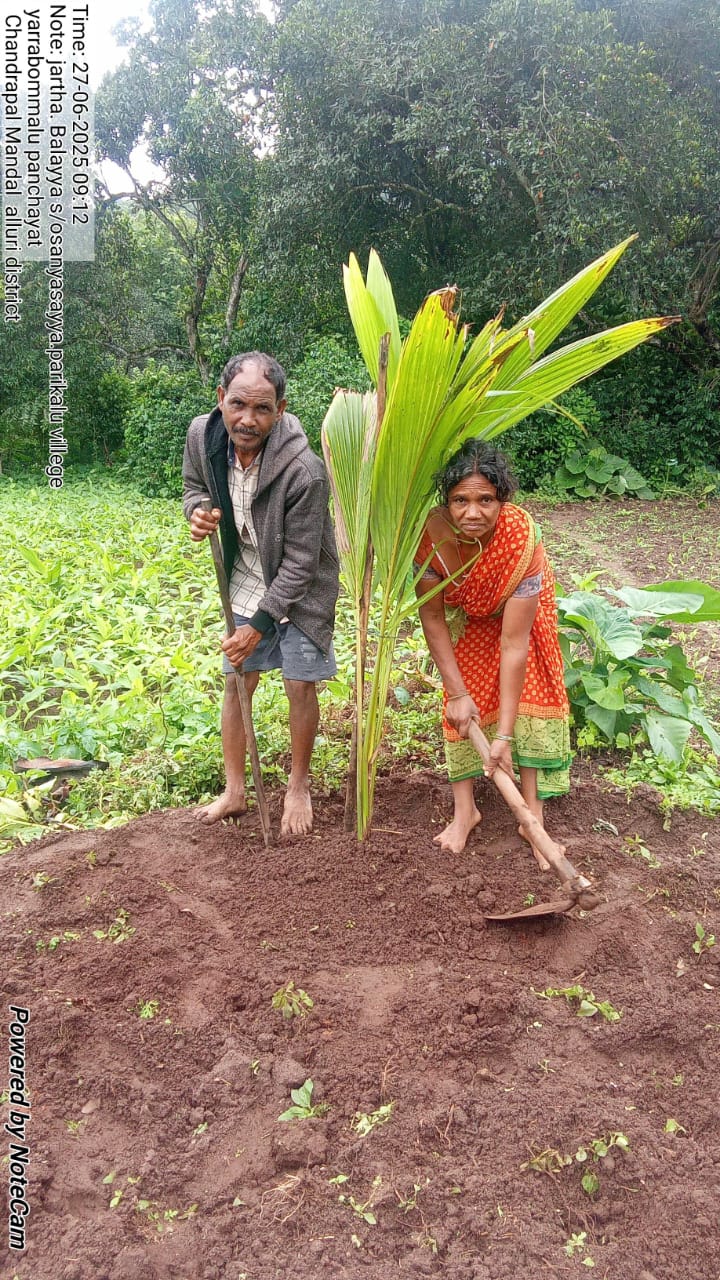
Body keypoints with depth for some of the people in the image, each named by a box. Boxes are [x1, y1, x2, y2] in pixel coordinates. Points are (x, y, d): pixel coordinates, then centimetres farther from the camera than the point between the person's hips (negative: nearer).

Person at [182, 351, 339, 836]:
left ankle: (299, 785, 25)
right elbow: (194, 484, 8)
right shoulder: (202, 435, -16)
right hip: (245, 582, 5)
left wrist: (260, 624, -22)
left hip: (299, 591, -5)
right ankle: (235, 791, 27)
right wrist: (197, 510, -17)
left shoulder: (304, 470, -31)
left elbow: (299, 562, -24)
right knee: (237, 682, 10)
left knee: (300, 685, 0)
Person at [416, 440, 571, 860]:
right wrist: (457, 692, -22)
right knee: (461, 705, -2)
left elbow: (514, 644, -39)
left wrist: (504, 735, -38)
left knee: (529, 693, -10)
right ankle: (464, 809, 9)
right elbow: (432, 616, -22)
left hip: (519, 607, -1)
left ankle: (533, 813, -2)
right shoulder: (431, 533, -37)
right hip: (464, 612, 2)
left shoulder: (522, 539, -42)